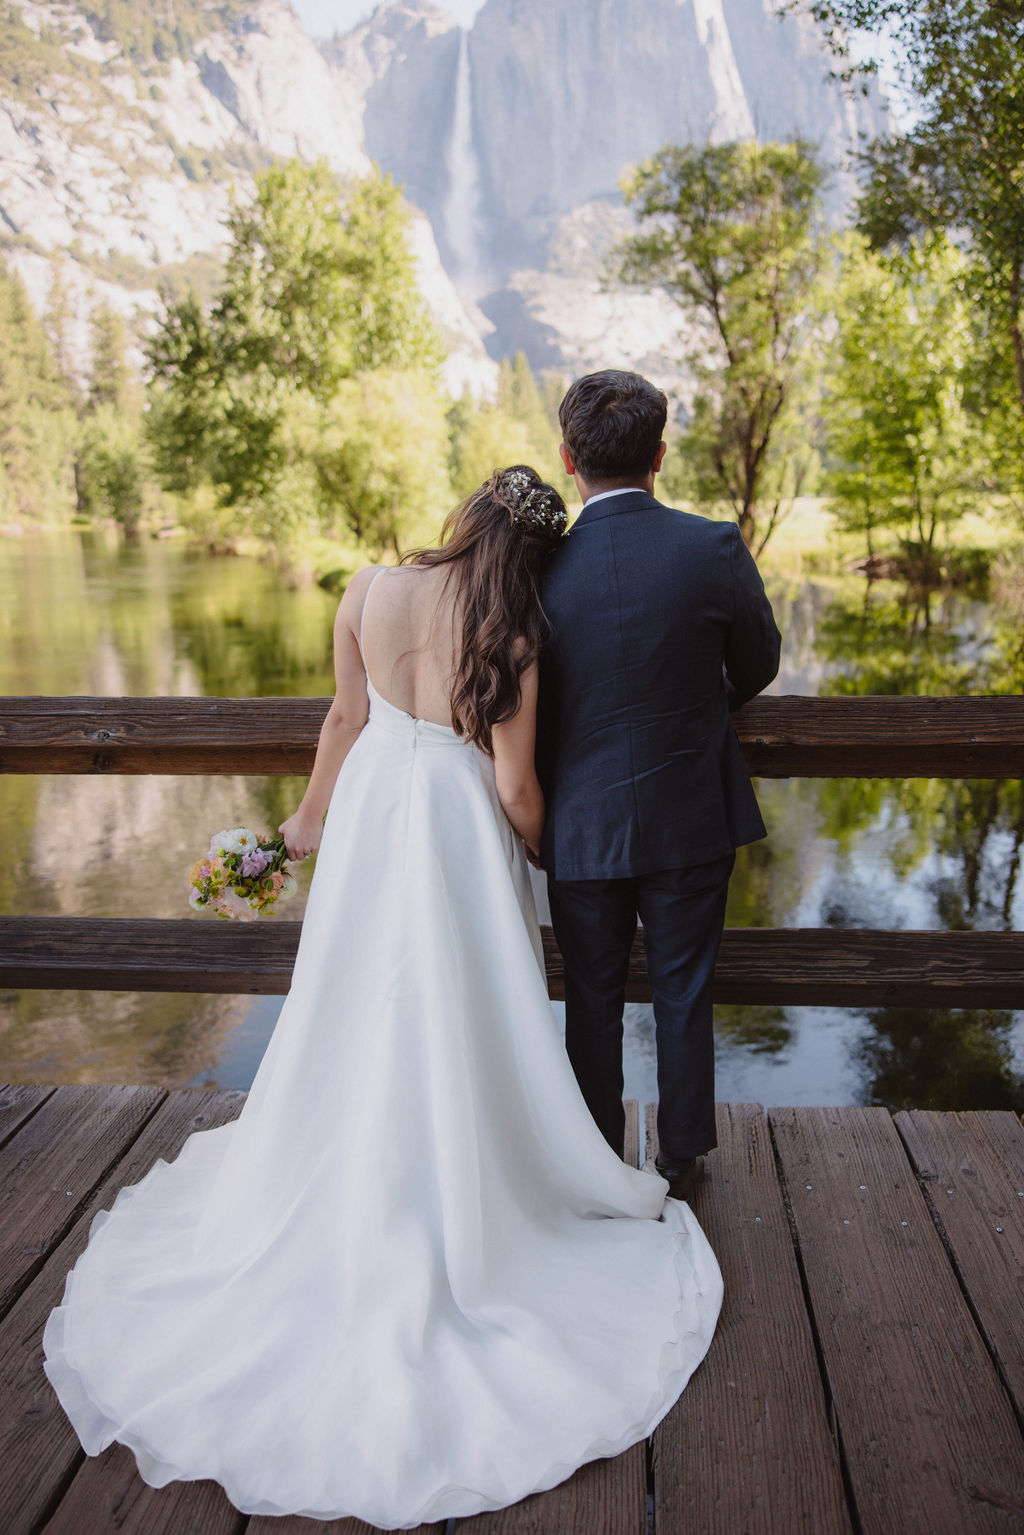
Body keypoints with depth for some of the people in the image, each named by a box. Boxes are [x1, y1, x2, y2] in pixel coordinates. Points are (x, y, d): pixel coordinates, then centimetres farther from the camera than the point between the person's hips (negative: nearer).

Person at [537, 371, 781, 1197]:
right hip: (691, 821, 0)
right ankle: (683, 1156, 33)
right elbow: (758, 665, 1)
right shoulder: (715, 548, -14)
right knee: (683, 997, 17)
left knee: (592, 1002, 16)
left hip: (581, 826, 0)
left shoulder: (537, 566, -14)